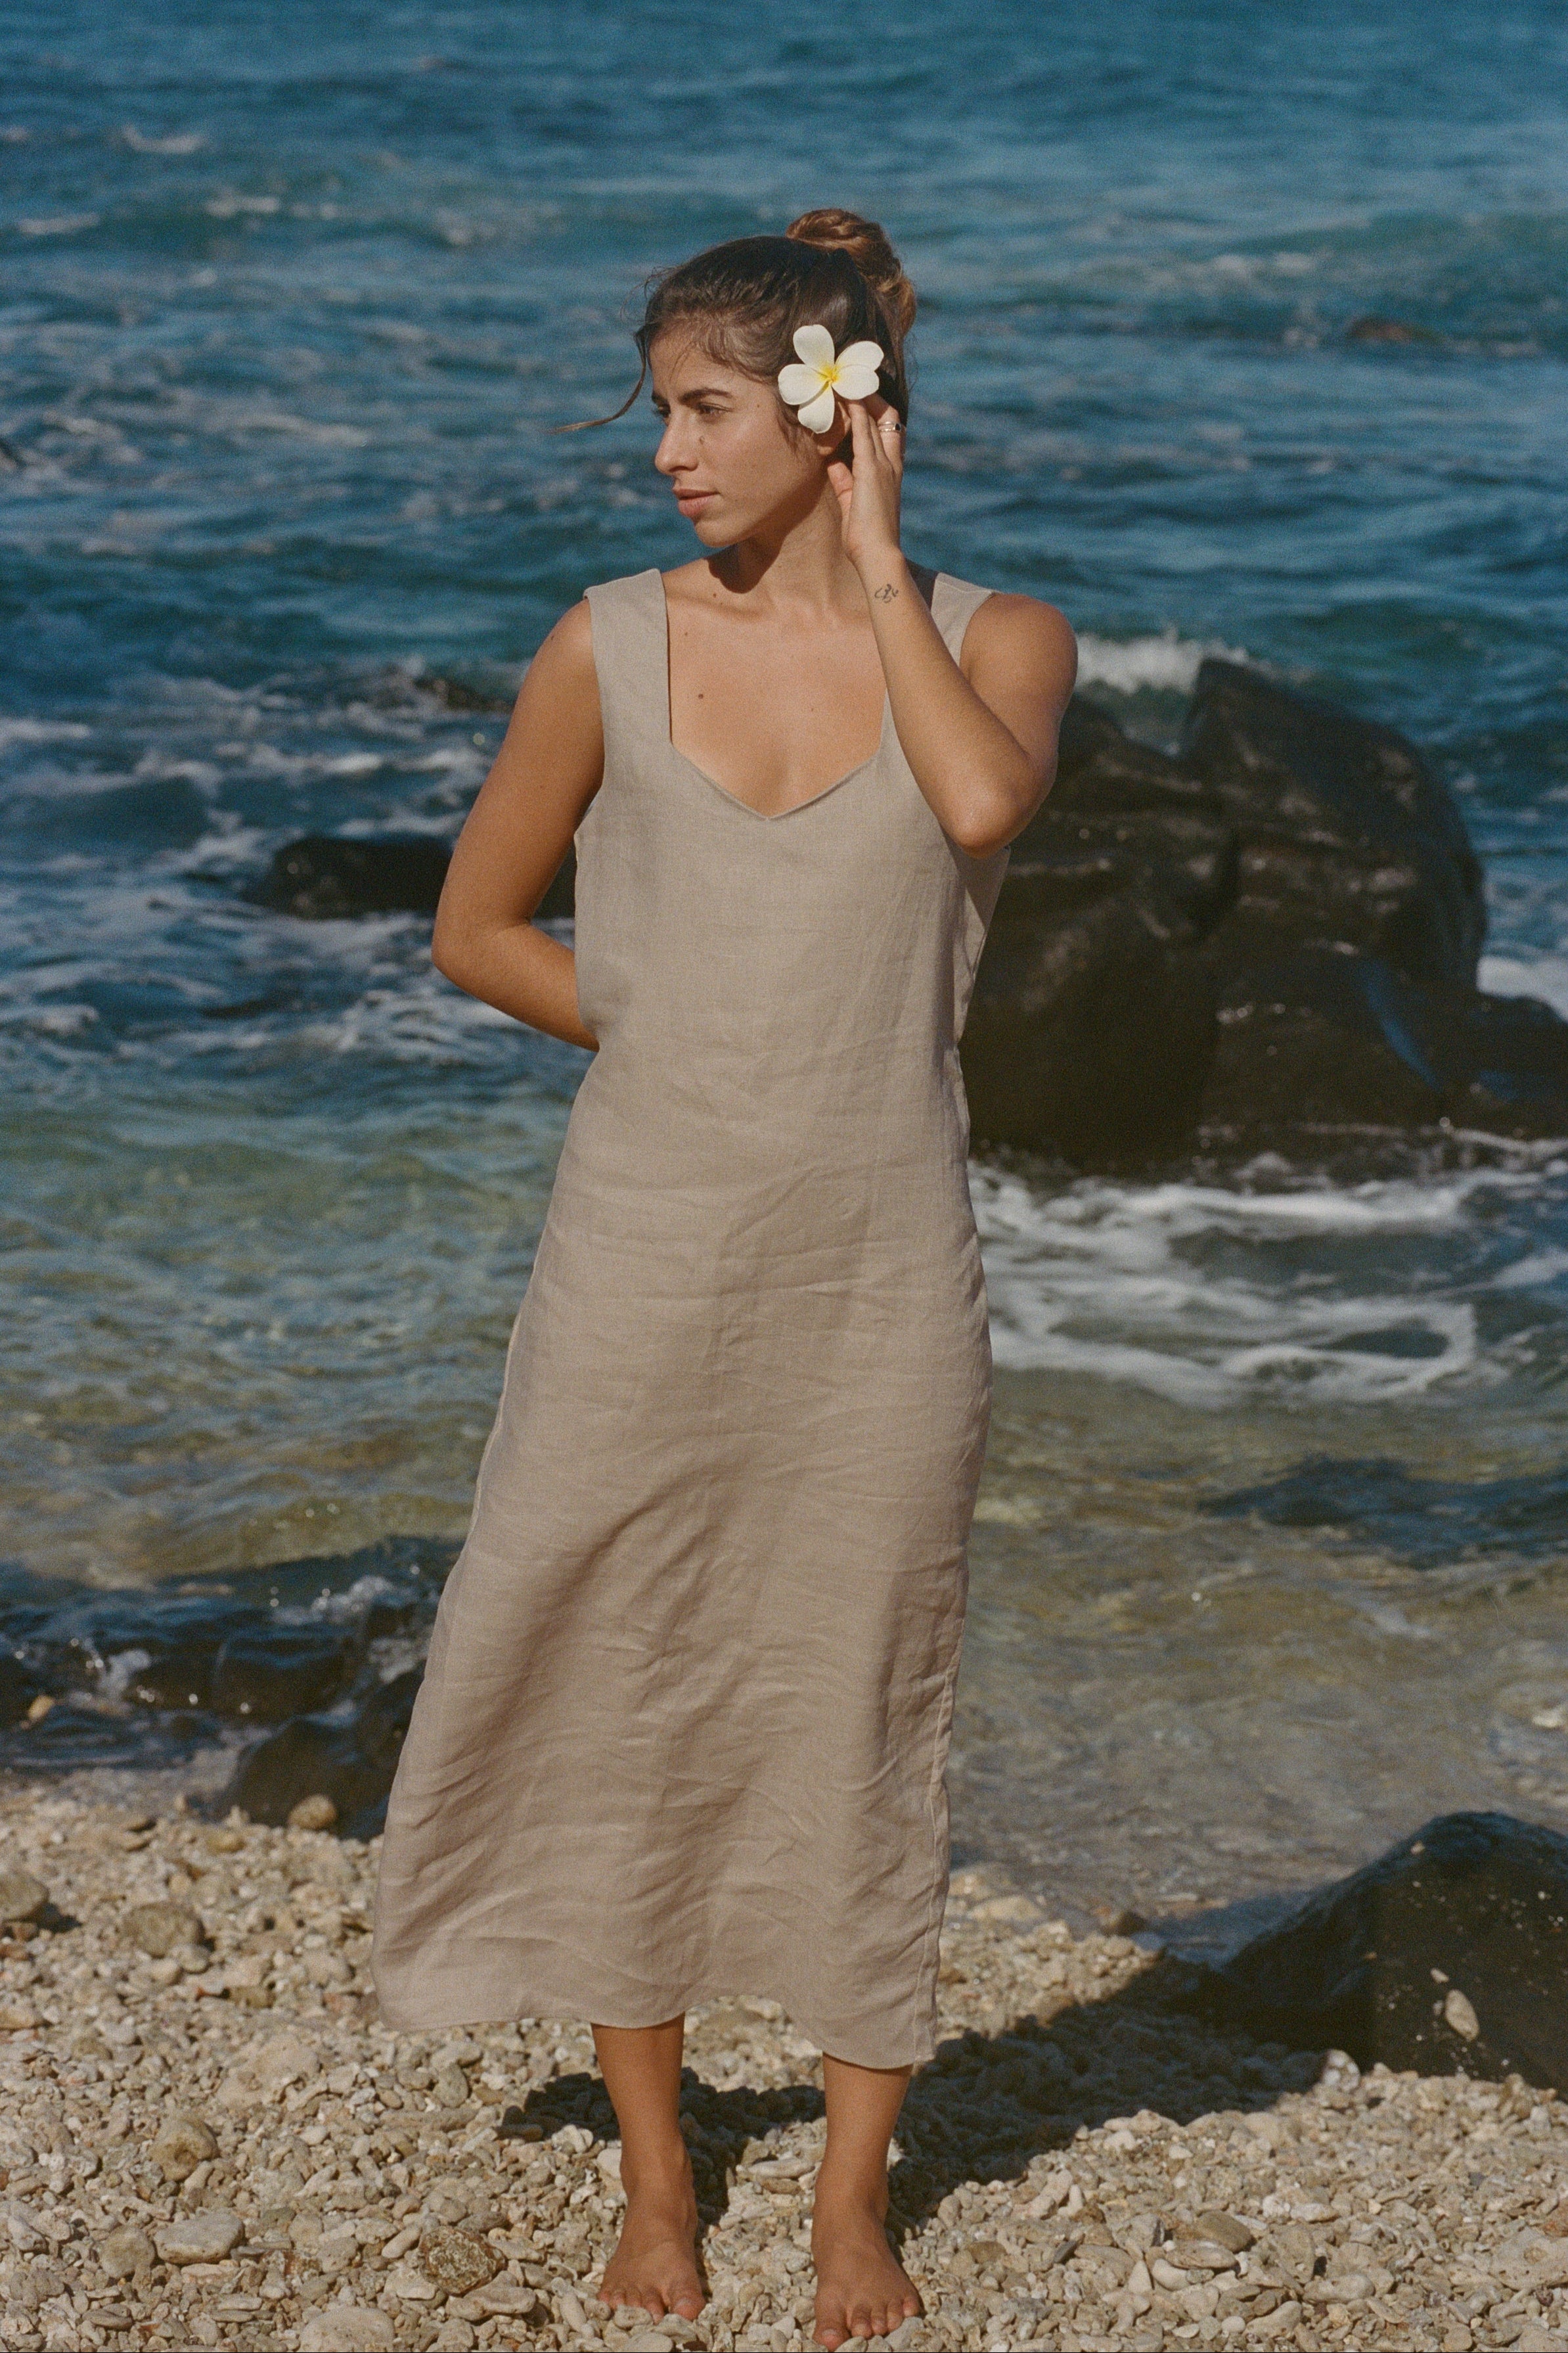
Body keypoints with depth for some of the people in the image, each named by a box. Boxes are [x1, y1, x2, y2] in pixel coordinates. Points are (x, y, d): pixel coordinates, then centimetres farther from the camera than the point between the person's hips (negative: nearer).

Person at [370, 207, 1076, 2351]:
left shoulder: (994, 638, 0)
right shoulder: (614, 648, 1)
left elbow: (982, 806, -23)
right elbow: (478, 927, 10)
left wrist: (874, 561, -13)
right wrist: (677, 1036, 1)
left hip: (879, 1271, -1)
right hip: (647, 1260, 1)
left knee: (858, 1705, 6)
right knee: (616, 1692, 7)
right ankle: (656, 2168, 24)